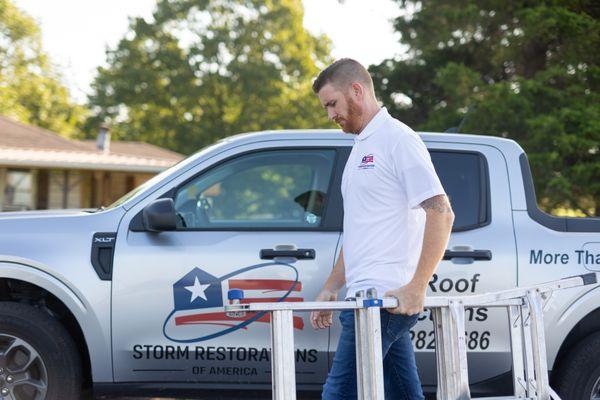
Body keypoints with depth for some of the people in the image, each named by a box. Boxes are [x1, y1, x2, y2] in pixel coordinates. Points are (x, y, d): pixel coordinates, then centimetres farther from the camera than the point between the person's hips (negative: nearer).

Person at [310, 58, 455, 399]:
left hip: (384, 297, -9)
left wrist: (416, 288, -21)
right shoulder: (362, 147, 22)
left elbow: (441, 213, -16)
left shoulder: (397, 139, -7)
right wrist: (331, 289, 23)